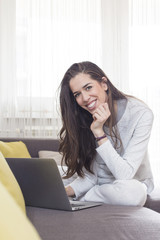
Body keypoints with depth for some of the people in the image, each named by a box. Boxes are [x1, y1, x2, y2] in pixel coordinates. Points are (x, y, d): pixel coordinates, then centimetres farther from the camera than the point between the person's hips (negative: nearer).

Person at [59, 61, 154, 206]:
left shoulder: (140, 114, -21)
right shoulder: (84, 120, -8)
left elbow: (125, 174, -25)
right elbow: (89, 176, -7)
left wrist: (99, 132, -30)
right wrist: (64, 192, -26)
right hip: (99, 188, 2)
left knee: (130, 191, -37)